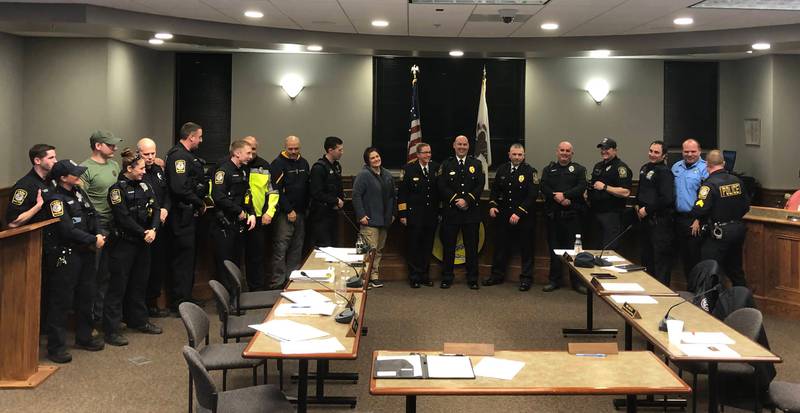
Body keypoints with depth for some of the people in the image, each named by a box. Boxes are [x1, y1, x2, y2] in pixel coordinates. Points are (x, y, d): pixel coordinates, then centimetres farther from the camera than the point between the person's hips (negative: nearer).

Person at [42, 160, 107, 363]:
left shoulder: (79, 193, 10)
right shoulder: (56, 199, -15)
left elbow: (93, 215, 12)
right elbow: (67, 230, -21)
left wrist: (99, 235, -7)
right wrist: (93, 240, -15)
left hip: (85, 253, 8)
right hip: (65, 256, -8)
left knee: (86, 296, 17)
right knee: (61, 301, -2)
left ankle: (84, 337, 33)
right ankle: (56, 347, 6)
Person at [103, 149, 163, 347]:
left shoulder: (144, 185, 9)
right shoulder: (118, 189, -12)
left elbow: (155, 209, 4)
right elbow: (123, 218, -17)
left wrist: (153, 230, -12)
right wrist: (143, 233, -14)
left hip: (143, 242, 7)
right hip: (123, 243, -7)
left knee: (139, 282, 17)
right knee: (118, 285, -2)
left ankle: (138, 320, 31)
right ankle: (111, 330, 2)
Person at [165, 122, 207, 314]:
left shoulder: (186, 155, 15)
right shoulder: (179, 156, -18)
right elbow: (180, 188, -28)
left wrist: (200, 202, 5)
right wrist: (200, 203, -15)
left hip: (187, 214, 11)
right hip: (182, 215, -11)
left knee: (186, 257, 18)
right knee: (184, 257, -3)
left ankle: (184, 297, 29)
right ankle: (179, 303, 4)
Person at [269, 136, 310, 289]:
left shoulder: (303, 163, 13)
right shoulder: (278, 164, -8)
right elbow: (276, 190, -14)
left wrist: (306, 208, 12)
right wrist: (289, 211, -15)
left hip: (300, 213, 7)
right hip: (284, 214, -7)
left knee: (297, 248, 11)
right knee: (280, 248, -8)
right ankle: (277, 284, -6)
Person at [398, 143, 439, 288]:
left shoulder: (436, 168, 6)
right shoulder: (408, 169, -4)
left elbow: (440, 190, 10)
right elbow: (402, 193, -4)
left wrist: (440, 212, 6)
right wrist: (403, 214, -9)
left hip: (431, 215, 3)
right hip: (414, 215, -3)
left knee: (427, 247, 10)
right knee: (413, 247, 2)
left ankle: (425, 276, 20)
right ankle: (414, 277, 11)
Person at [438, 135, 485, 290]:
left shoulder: (476, 164, 8)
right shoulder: (446, 164, 6)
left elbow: (480, 186, 0)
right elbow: (442, 186, -3)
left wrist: (467, 200, -12)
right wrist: (456, 200, -13)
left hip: (471, 211, 1)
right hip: (450, 211, 0)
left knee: (472, 246, 4)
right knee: (448, 246, 3)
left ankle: (472, 279, 11)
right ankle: (447, 278, 11)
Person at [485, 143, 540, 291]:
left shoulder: (531, 172, -8)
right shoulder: (502, 170, 7)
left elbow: (532, 195, -14)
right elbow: (495, 189, 16)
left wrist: (518, 213, -20)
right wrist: (492, 205, -1)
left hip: (524, 218, -4)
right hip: (503, 215, 4)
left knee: (526, 249, 4)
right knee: (501, 246, 12)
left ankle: (526, 278, 13)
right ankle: (497, 275, 23)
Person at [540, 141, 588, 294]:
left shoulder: (579, 169, 9)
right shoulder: (548, 170, 14)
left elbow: (581, 187, -7)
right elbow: (544, 188, -1)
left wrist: (564, 194, -18)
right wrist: (559, 199, -15)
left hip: (572, 214, -2)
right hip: (553, 214, 2)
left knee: (574, 247, -2)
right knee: (554, 247, 6)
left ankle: (577, 281, 6)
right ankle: (555, 280, 15)